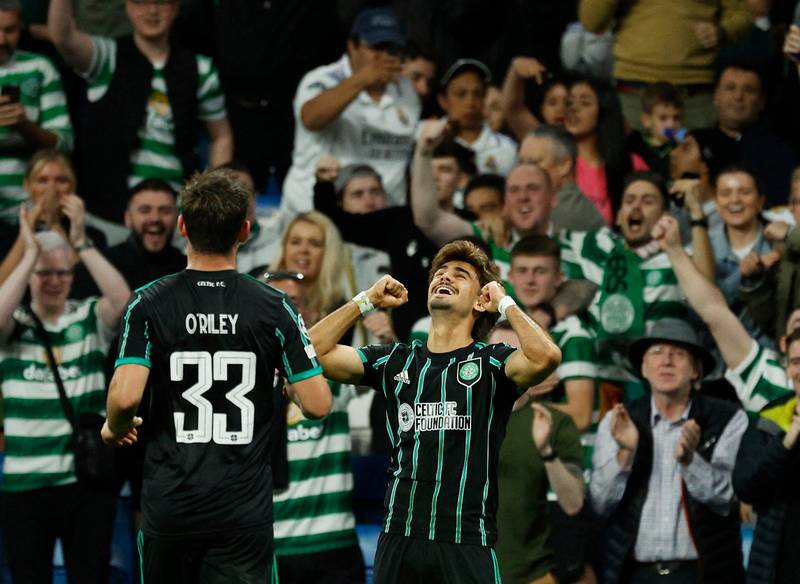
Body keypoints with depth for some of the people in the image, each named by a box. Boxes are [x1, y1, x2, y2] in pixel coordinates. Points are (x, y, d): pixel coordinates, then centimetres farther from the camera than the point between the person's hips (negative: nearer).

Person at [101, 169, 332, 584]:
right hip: (245, 510, -1)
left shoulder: (149, 304, -4)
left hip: (169, 507, 1)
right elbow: (317, 405, -5)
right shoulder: (273, 307, -3)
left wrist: (114, 428, 7)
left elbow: (125, 396, -16)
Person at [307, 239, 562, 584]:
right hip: (398, 539, 3)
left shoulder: (492, 362, 2)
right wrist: (366, 301, 10)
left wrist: (504, 303, -4)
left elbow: (545, 357, -20)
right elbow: (313, 352, 7)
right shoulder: (395, 361, 13)